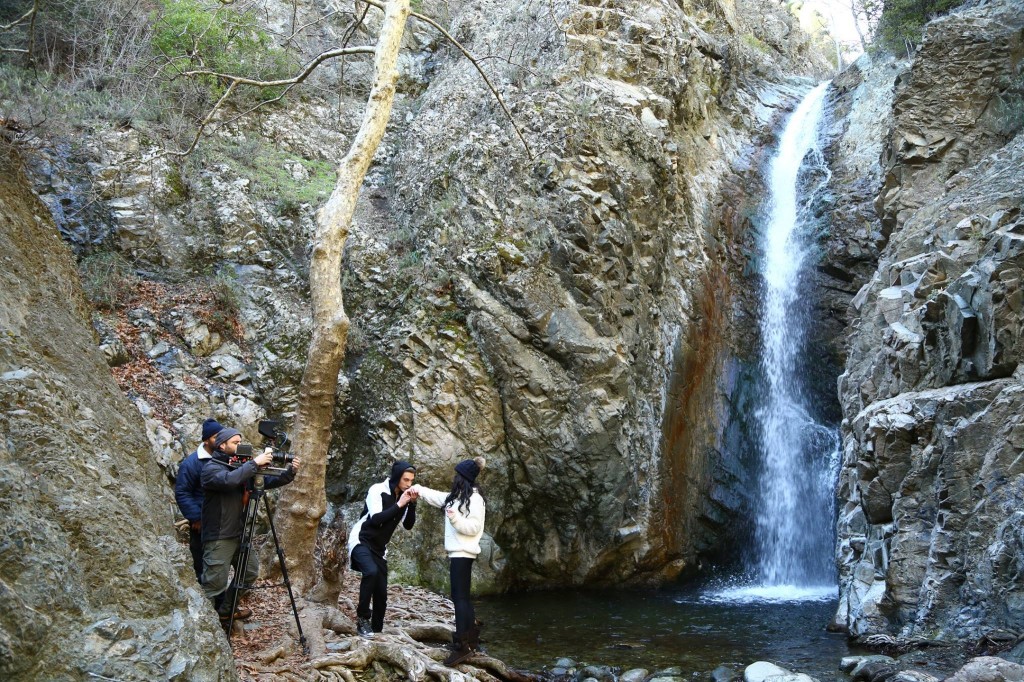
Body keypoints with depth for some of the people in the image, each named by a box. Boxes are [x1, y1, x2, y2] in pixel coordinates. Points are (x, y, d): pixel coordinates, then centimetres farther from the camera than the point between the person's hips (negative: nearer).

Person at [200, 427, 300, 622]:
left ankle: (226, 610, 30)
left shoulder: (239, 466, 13)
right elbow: (228, 480, -33)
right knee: (215, 584, -9)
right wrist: (255, 463, -30)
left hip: (238, 534, 9)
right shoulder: (211, 468, -11)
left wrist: (289, 473, -7)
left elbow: (266, 481, 9)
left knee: (250, 571, 18)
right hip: (218, 537, -9)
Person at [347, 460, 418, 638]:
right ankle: (363, 618, -21)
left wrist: (412, 504, -14)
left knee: (381, 593, 3)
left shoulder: (404, 496, 3)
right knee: (371, 572, -34)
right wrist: (399, 505, -27)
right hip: (361, 541, -7)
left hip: (379, 548, 7)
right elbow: (376, 519, -26)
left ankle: (376, 630, 15)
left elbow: (408, 525, 1)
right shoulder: (377, 490, -16)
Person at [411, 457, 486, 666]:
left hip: (463, 553, -10)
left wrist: (454, 517, -27)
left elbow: (473, 528, -18)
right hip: (457, 552, 10)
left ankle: (462, 646, -12)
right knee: (462, 596, 12)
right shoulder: (458, 497, 16)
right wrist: (419, 490, 26)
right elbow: (438, 497, 29)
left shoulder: (474, 498, -12)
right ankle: (472, 639, 18)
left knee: (460, 596, -11)